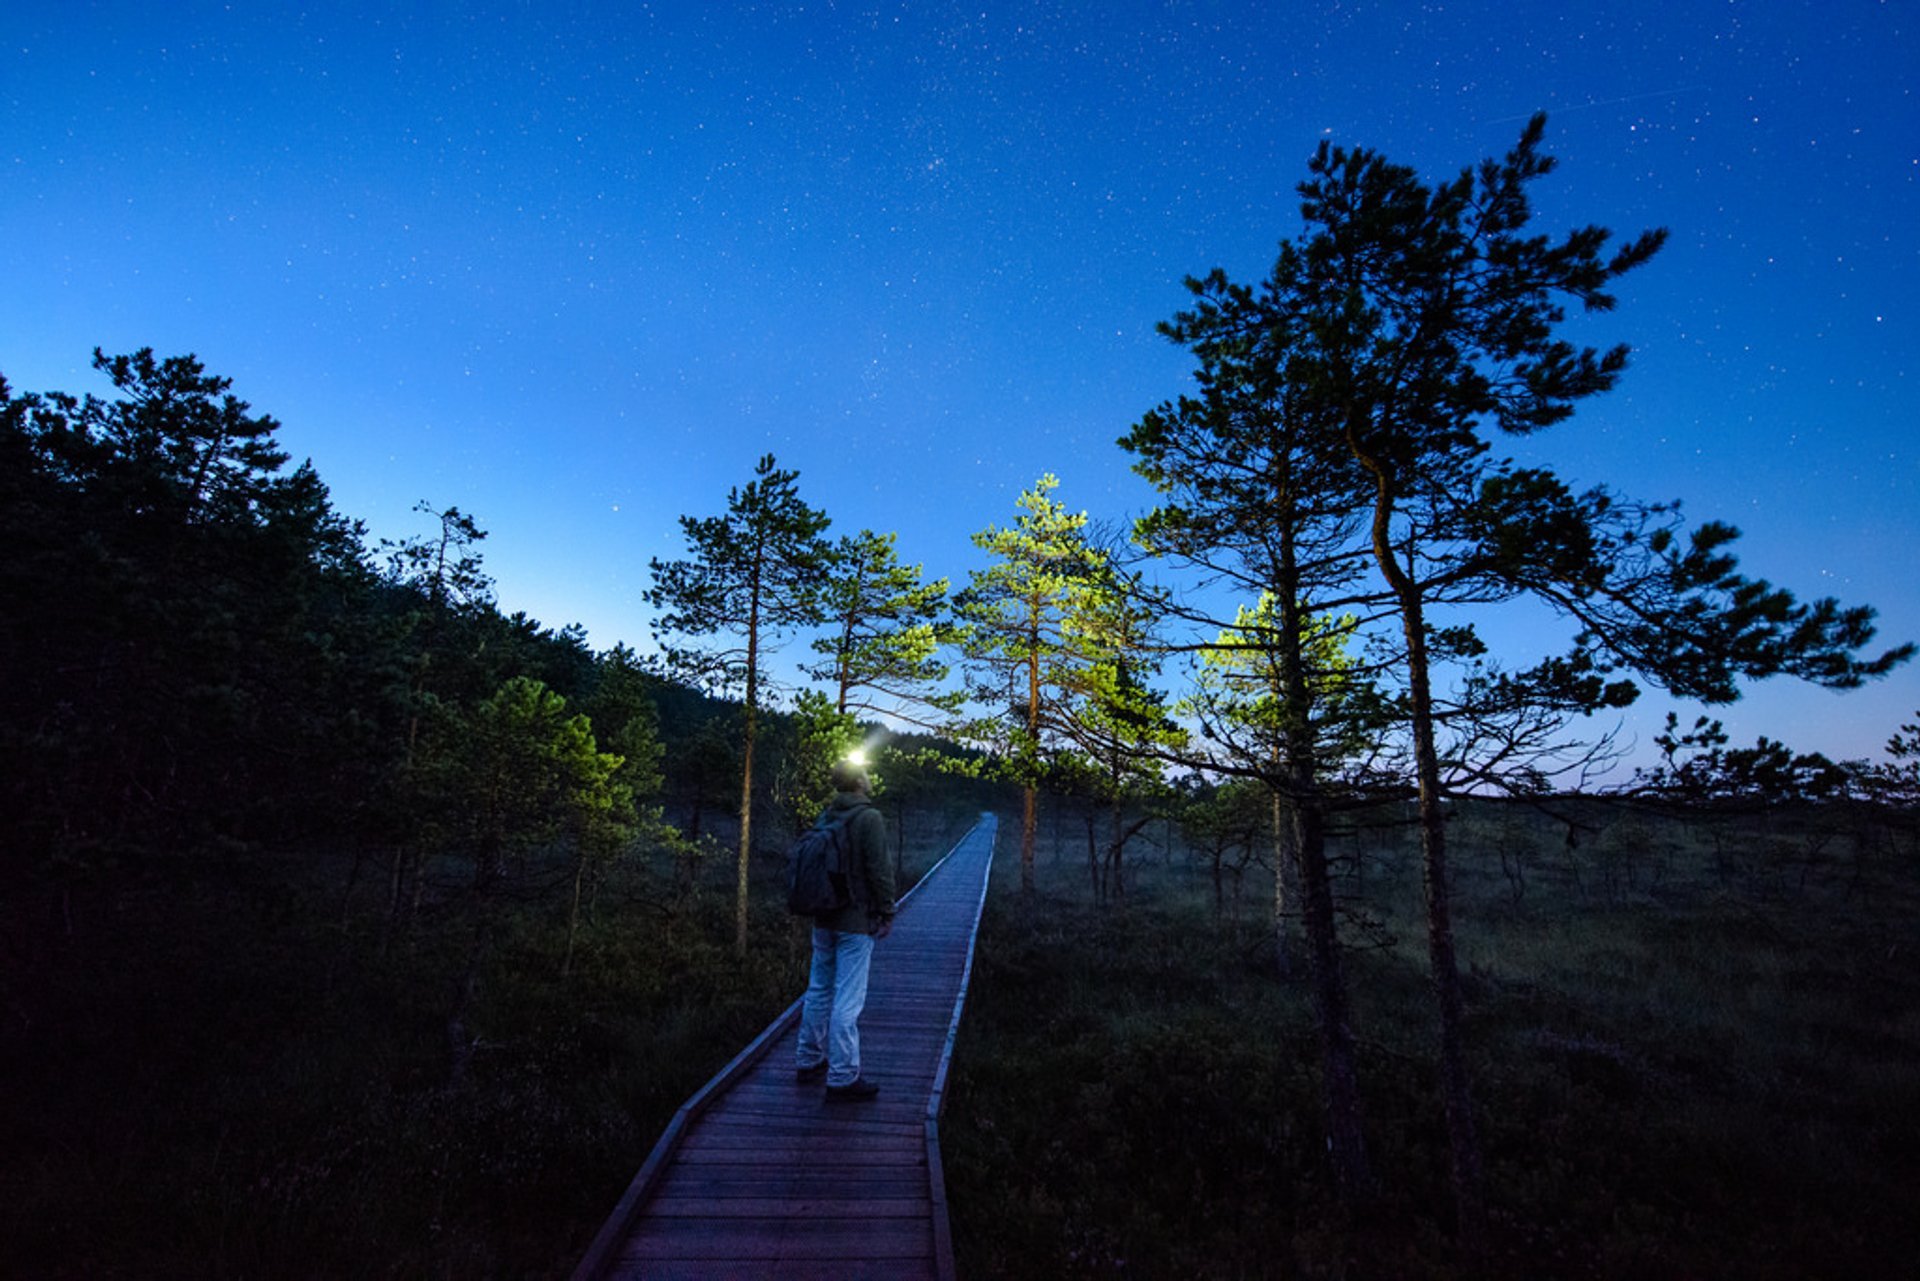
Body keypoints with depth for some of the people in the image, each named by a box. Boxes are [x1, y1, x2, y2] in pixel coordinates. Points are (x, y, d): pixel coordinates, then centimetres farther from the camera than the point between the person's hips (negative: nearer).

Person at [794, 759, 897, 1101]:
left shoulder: (827, 817, 7)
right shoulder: (869, 818, -15)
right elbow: (879, 870, -18)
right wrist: (886, 912, -8)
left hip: (824, 919, 8)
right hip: (856, 922, -8)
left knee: (818, 991, 18)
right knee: (848, 1000, -3)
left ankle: (809, 1061, 31)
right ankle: (843, 1078, 3)